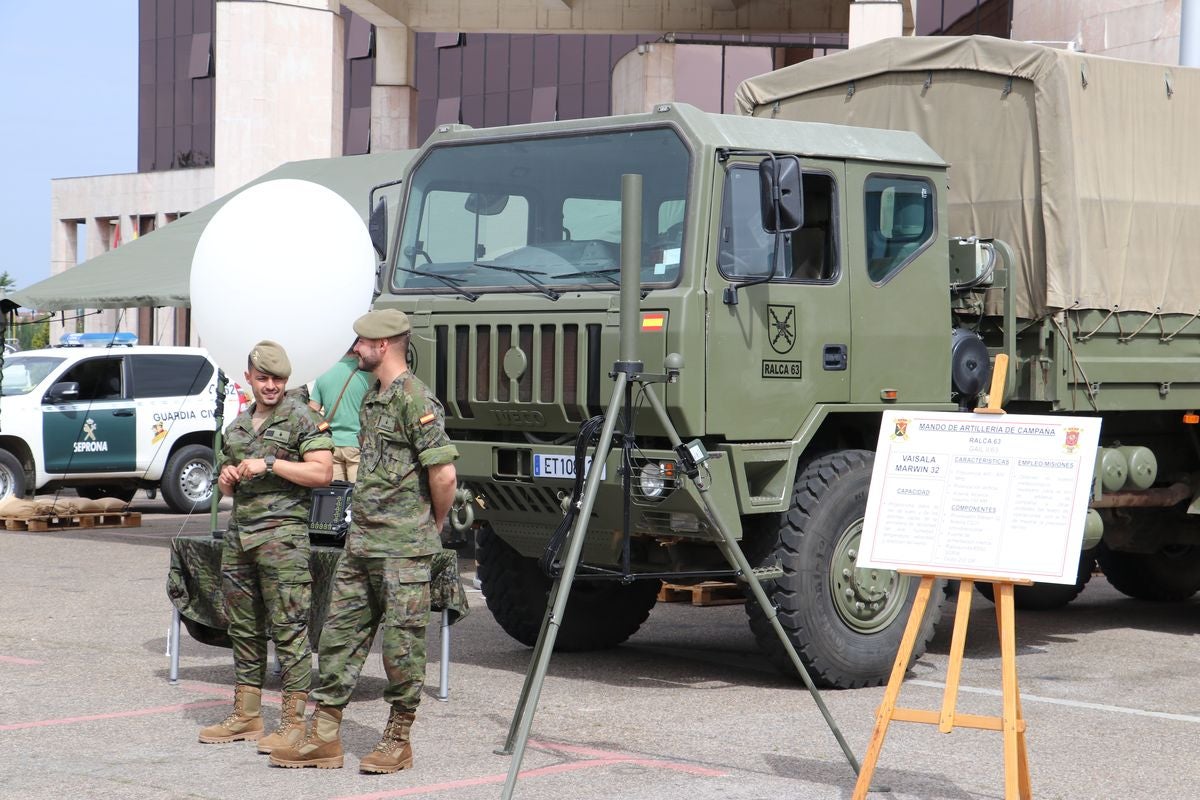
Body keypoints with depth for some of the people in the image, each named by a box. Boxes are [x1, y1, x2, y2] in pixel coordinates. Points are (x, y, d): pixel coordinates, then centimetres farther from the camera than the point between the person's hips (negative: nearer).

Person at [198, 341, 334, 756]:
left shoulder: (303, 419, -3)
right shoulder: (238, 425, 19)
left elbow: (322, 472, -14)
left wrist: (270, 464, -16)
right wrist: (226, 478, 6)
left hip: (282, 533, -8)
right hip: (239, 534, 8)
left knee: (289, 628, -8)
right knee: (244, 627, 11)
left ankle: (294, 722, -7)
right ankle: (245, 716, 19)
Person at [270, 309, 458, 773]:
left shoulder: (414, 398, -14)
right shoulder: (372, 397, 16)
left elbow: (444, 472, -19)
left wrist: (435, 525, -6)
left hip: (402, 548, -10)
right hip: (360, 541, 10)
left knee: (401, 644, 0)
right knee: (340, 634, 9)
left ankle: (397, 741, 9)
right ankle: (324, 737, 14)